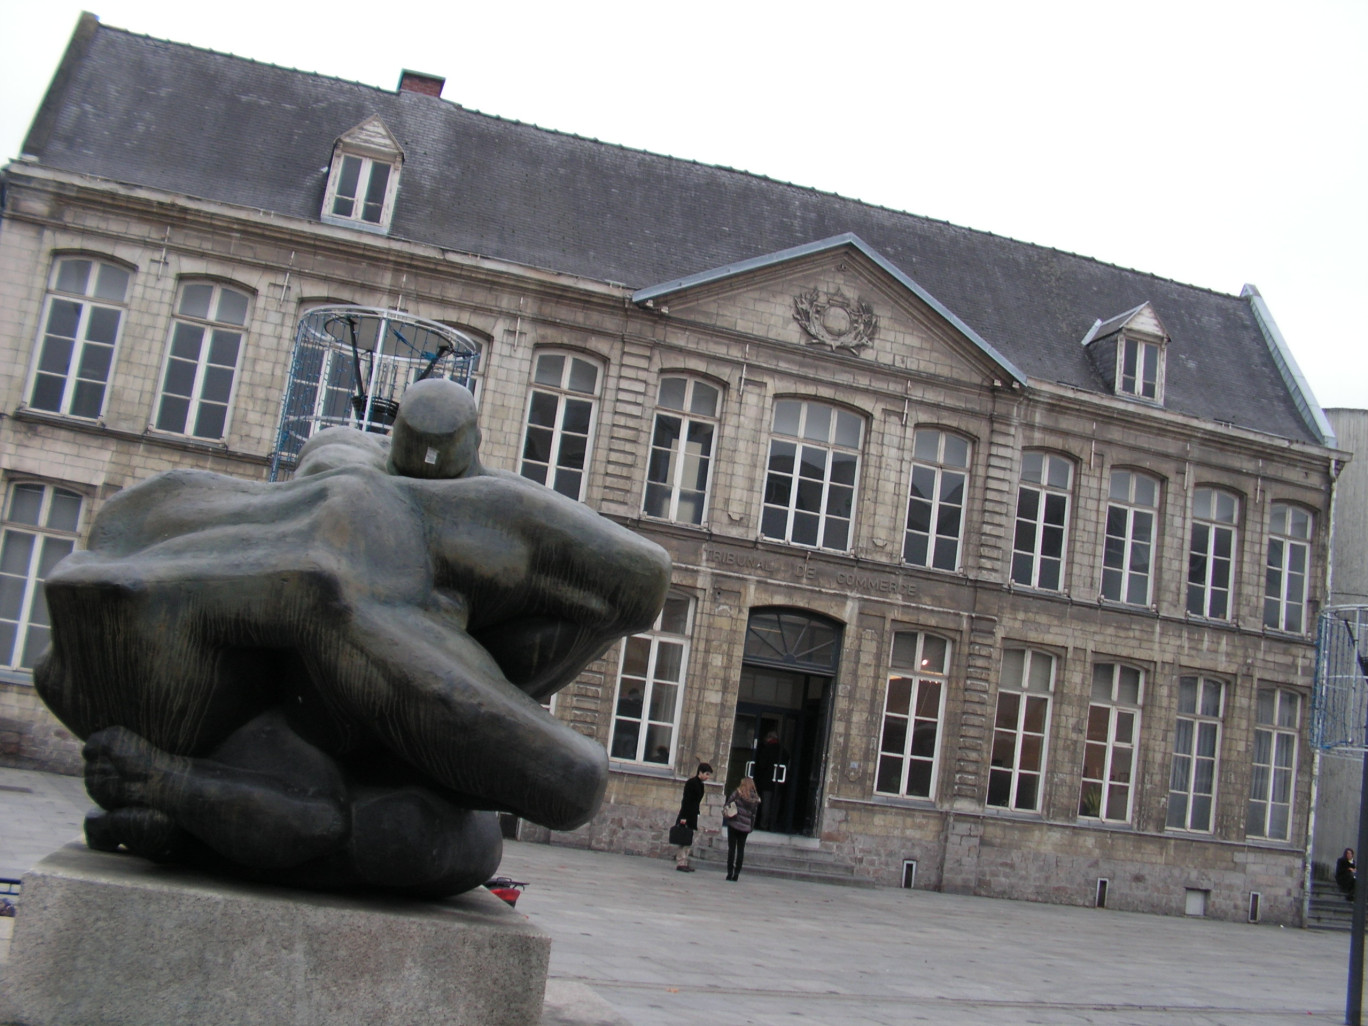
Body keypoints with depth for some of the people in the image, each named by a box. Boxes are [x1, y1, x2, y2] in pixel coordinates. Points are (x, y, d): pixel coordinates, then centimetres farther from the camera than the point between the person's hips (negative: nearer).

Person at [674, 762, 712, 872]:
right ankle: (680, 863, -4)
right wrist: (683, 817, -20)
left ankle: (684, 862, 11)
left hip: (693, 816, 9)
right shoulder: (691, 783, -13)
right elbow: (686, 800, -17)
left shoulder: (700, 784, 14)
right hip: (686, 816, -9)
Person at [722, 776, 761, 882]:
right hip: (745, 827, 3)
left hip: (734, 824, -3)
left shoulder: (737, 793, -6)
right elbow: (753, 815, 5)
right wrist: (751, 828, 10)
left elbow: (727, 805, -8)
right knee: (741, 850, 8)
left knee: (731, 849, 3)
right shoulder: (755, 798, 3)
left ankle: (730, 873, 1)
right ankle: (736, 874, 6)